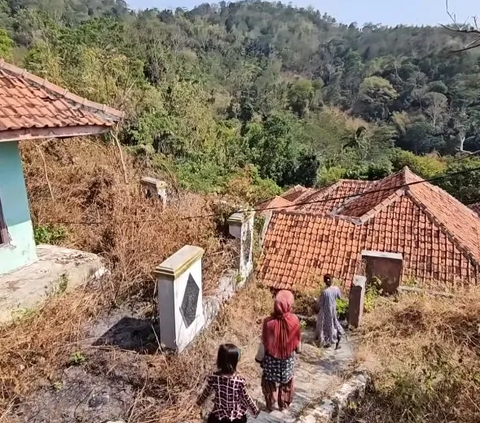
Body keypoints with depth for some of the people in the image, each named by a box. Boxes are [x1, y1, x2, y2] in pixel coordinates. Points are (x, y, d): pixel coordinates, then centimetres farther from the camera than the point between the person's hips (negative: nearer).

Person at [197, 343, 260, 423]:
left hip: (218, 416, 1)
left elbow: (206, 393, -2)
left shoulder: (213, 377, -19)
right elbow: (246, 398, -12)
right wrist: (255, 410, 7)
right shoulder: (240, 381, -26)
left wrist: (199, 402, 19)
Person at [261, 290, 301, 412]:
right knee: (286, 382, 26)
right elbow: (297, 341, -8)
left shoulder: (268, 321, -26)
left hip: (271, 358, -1)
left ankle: (270, 405, 38)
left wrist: (260, 358, 2)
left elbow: (264, 343, -14)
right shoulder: (294, 320, -24)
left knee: (269, 382, 24)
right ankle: (284, 404, 42)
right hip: (288, 358, 1)